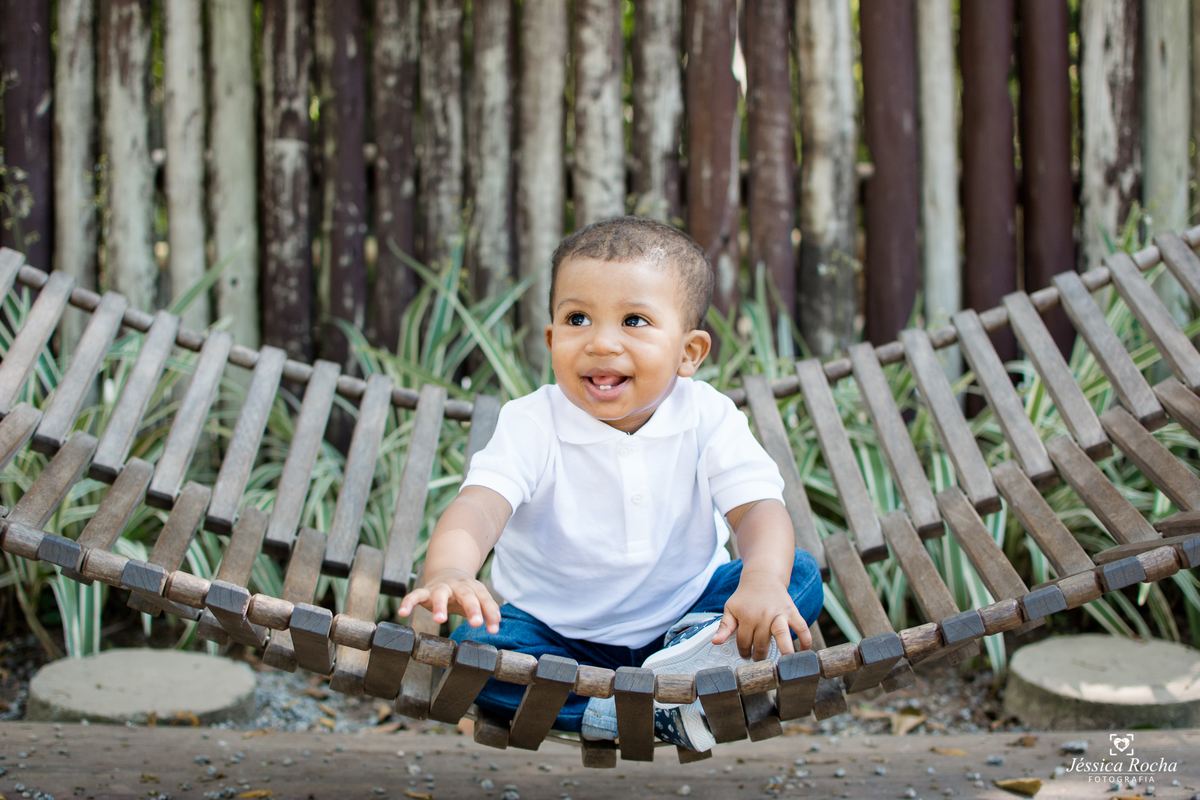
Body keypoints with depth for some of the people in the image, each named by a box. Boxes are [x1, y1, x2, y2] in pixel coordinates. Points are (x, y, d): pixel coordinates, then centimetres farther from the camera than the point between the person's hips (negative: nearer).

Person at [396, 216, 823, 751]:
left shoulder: (708, 420, -10)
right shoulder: (531, 426, -16)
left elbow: (759, 507, -17)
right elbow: (480, 505, -31)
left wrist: (764, 581, -41)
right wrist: (447, 572, -54)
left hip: (685, 609, 1)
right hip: (559, 629, -1)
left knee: (800, 577, -17)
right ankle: (660, 714, -32)